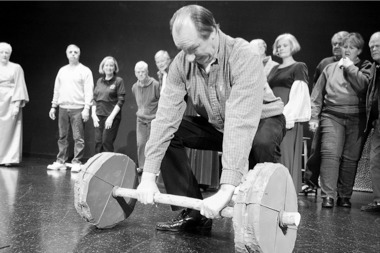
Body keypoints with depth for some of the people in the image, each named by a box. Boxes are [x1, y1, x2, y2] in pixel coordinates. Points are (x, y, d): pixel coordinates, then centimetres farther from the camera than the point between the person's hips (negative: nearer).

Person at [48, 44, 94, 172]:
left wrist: (87, 108, -15)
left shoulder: (85, 71, 0)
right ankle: (60, 161, 15)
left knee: (78, 138, -5)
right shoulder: (62, 70, 16)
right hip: (63, 108, 5)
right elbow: (57, 90, 19)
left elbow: (88, 91, -6)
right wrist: (53, 106, 14)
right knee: (62, 137, 8)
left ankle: (76, 162, 1)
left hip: (78, 109, -5)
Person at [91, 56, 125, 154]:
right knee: (98, 142, 2)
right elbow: (94, 99, 14)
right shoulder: (99, 81, 13)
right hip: (99, 116, 5)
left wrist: (111, 117, -13)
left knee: (107, 142, -7)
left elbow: (120, 101, -7)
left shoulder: (118, 81, -2)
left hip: (112, 116, -4)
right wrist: (94, 114, 3)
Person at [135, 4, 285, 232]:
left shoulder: (243, 57, -33)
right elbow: (167, 115, -21)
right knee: (167, 132, -13)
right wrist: (149, 175, -28)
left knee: (262, 143, -38)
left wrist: (226, 190, -50)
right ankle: (194, 212, -4)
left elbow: (241, 123, -43)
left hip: (262, 120, -5)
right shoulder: (182, 62, -17)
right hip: (215, 125, 5)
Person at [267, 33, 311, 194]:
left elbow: (299, 95, -6)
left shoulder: (298, 67, 4)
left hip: (289, 116, -5)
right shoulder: (274, 69, 21)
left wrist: (288, 116, -17)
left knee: (286, 153, -7)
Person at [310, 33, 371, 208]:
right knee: (330, 154, -12)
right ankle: (328, 196, -11)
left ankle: (344, 196, 13)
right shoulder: (330, 68, 15)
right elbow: (317, 95, 14)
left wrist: (351, 67, -4)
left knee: (351, 158, 1)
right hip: (332, 116, 1)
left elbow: (364, 86, -10)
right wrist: (314, 117, 8)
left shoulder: (365, 67, 11)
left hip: (356, 119, 0)